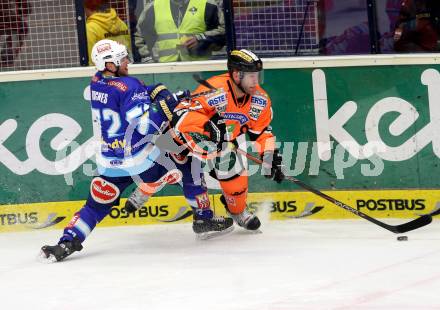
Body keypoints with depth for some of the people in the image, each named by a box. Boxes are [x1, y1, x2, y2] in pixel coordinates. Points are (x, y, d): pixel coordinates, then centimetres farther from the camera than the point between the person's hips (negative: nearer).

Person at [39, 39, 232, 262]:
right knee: (189, 169, 13)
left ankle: (68, 241, -5)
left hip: (109, 164, 6)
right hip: (141, 161, -6)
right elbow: (145, 126, -25)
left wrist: (153, 93, 9)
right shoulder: (129, 87, -19)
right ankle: (204, 217, 22)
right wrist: (164, 103, -16)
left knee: (96, 206, 13)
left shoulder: (96, 82, 4)